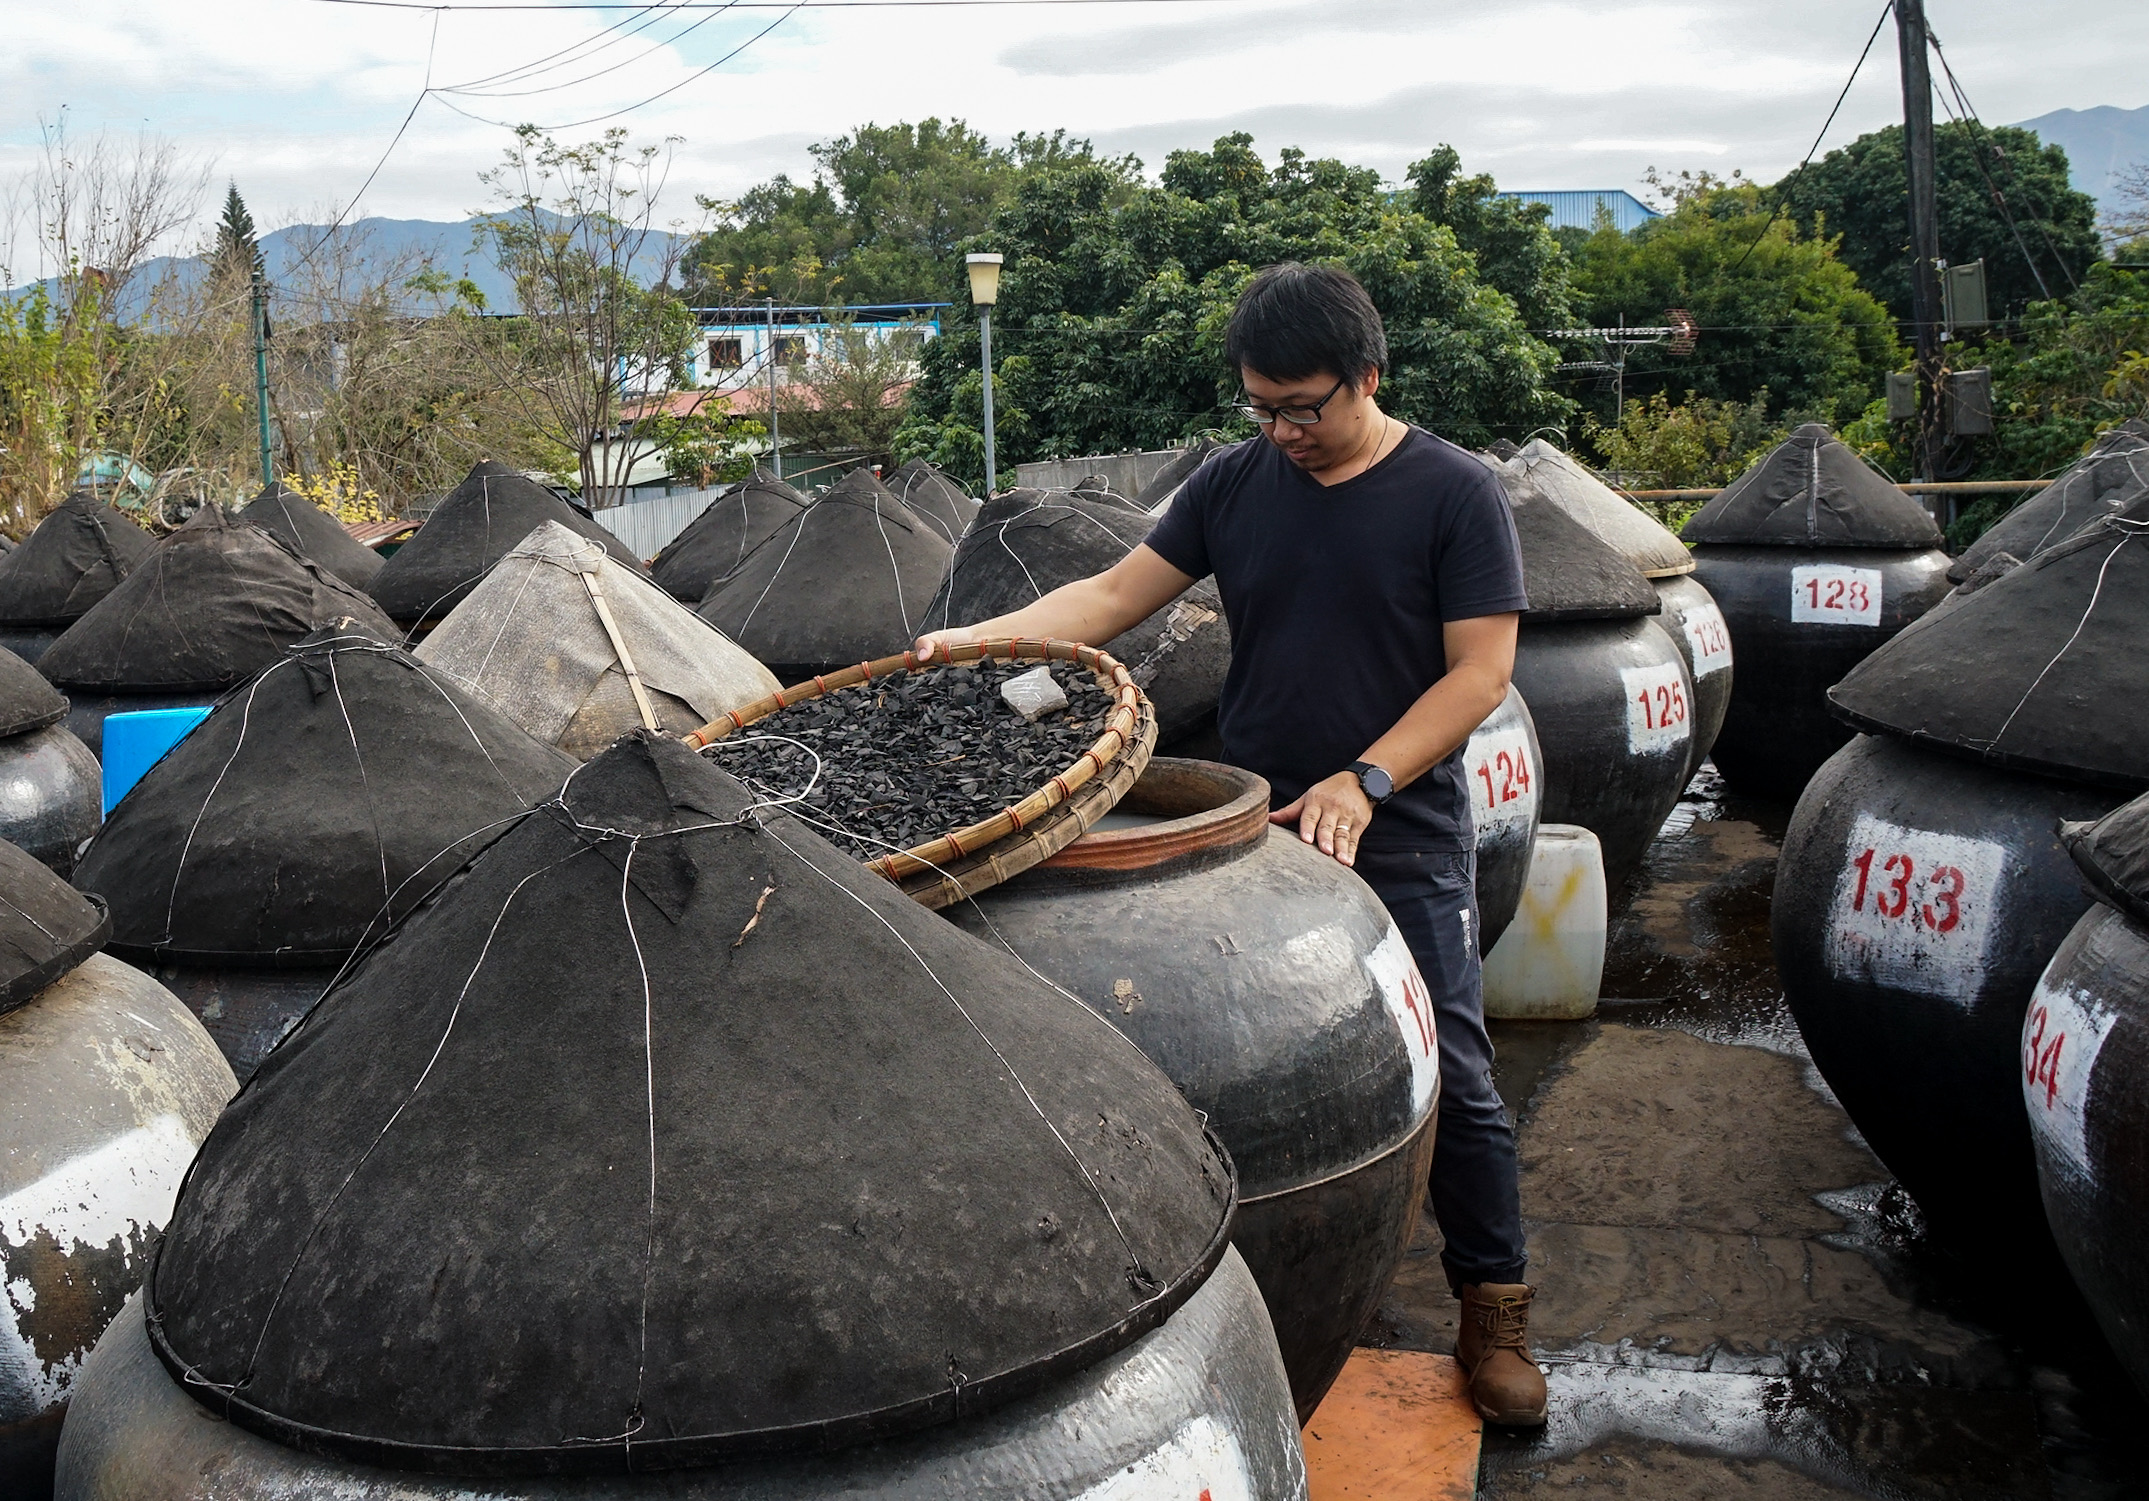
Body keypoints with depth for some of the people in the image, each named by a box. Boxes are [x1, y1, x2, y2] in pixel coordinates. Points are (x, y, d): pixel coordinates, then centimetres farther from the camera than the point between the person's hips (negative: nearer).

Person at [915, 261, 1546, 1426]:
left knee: (1449, 1079, 2)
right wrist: (977, 640, -8)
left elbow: (1480, 670, -9)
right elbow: (1116, 594, 4)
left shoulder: (1453, 494, -6)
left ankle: (1493, 1314, 20)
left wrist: (1364, 780, -19)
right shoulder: (1234, 485, 4)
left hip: (1401, 846, -3)